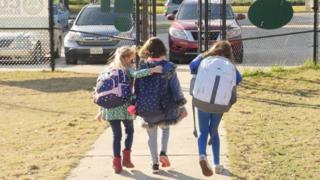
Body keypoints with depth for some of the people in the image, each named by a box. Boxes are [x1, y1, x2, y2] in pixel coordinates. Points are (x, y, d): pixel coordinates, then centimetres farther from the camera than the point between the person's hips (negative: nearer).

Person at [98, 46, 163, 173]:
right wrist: (152, 70, -24)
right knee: (129, 130, 19)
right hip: (124, 106, -4)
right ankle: (126, 158, 10)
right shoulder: (128, 69, -1)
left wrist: (102, 110, 19)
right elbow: (136, 74, -25)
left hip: (109, 107, 4)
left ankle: (117, 163, 6)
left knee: (116, 135, 11)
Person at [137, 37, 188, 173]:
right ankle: (163, 153, 8)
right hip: (165, 107, 0)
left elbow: (137, 88, 0)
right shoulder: (168, 67, -9)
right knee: (165, 128, 27)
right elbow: (176, 88, -8)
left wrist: (135, 105, 9)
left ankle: (155, 163, 14)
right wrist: (181, 106, -2)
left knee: (152, 136, 15)